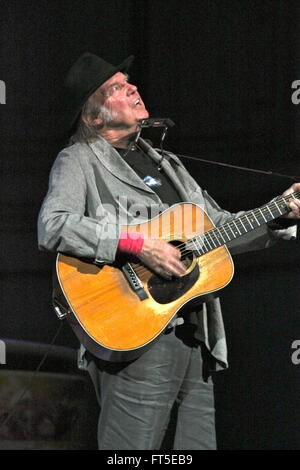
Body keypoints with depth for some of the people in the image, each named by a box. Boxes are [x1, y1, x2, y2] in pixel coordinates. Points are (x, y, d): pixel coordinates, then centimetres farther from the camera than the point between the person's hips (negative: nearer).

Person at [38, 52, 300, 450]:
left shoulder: (164, 163, 24)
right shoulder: (79, 161, 0)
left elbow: (221, 227, 24)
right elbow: (52, 227, -18)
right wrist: (138, 244, -22)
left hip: (196, 338, 7)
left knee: (199, 441, 7)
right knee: (132, 447, -10)